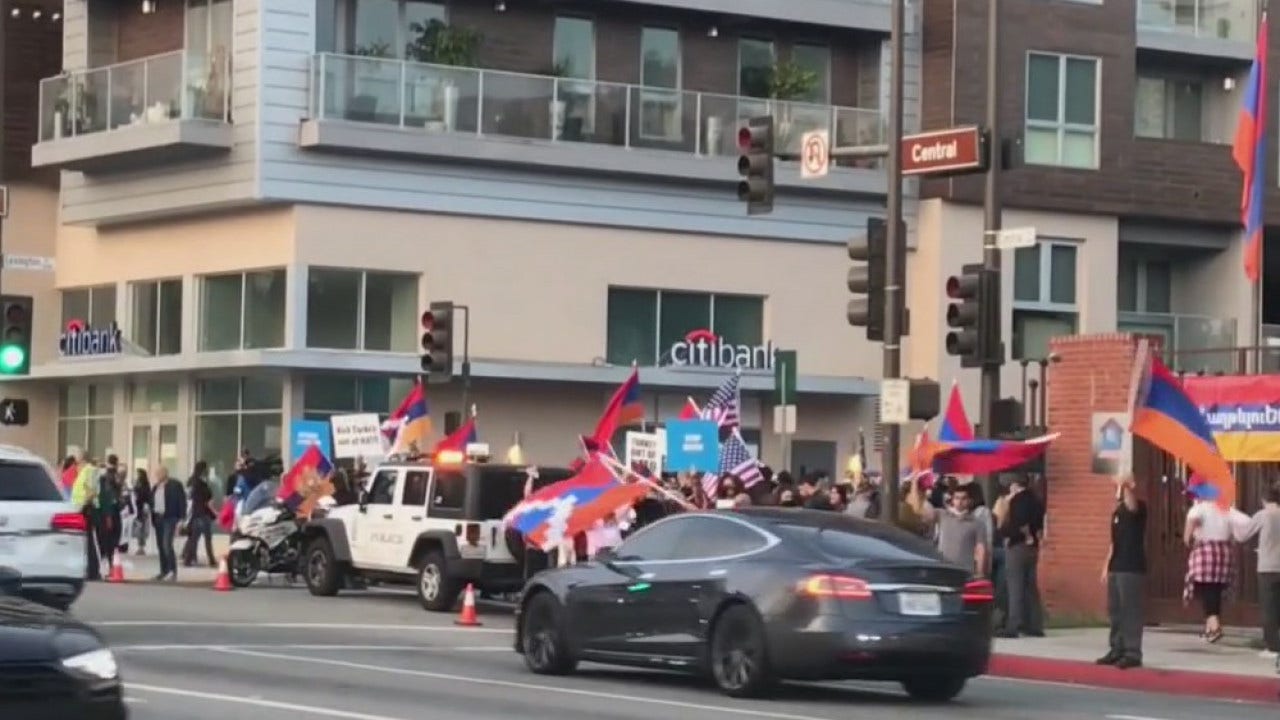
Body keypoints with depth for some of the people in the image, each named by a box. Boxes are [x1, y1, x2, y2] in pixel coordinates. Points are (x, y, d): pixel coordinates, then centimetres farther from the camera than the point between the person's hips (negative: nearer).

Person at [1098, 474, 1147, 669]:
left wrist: (1125, 485, -44)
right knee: (1115, 611, 12)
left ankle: (1133, 653, -7)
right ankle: (1117, 649, 19)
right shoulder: (1117, 512, 18)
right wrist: (1107, 566, 19)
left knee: (1130, 611, -8)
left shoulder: (1138, 508, -7)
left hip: (1132, 568, -9)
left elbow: (1130, 505, -33)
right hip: (1116, 568, 9)